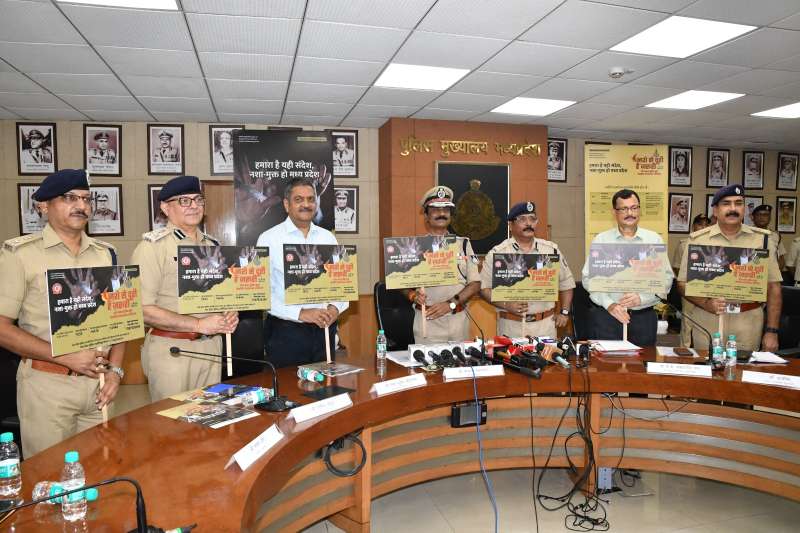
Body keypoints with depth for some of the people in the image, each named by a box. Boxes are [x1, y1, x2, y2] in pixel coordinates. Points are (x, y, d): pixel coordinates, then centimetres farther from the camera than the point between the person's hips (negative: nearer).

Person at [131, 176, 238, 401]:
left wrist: (230, 315, 0)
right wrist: (199, 324, -18)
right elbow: (142, 309, -16)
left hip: (212, 346, 6)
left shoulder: (212, 245, 12)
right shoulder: (153, 246, -8)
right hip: (171, 349, -5)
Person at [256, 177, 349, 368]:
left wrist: (336, 307, -9)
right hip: (286, 332, -4)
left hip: (324, 329, 4)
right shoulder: (269, 239, -4)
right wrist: (300, 313, -18)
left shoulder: (328, 238, 9)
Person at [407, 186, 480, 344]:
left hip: (459, 319, 2)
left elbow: (475, 283, 4)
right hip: (427, 320, -2)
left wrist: (450, 304, -9)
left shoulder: (463, 244, 9)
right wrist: (414, 295, -16)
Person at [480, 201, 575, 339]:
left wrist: (564, 312, 8)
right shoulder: (496, 253, -2)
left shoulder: (552, 250, 7)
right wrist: (505, 304, -14)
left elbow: (566, 283, 15)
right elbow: (484, 288, -1)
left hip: (546, 325, 2)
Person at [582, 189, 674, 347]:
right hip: (605, 315, -1)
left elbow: (666, 278, 2)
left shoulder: (655, 240, 6)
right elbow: (589, 278, 0)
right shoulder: (601, 240, 3)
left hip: (644, 317, 1)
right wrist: (609, 304, -12)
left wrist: (641, 297, -13)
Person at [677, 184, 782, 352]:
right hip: (706, 325, -1)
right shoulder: (697, 240, 1)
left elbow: (773, 287, 6)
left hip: (748, 327, 1)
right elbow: (683, 284, 1)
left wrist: (772, 331, 1)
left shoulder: (762, 239, 6)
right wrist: (707, 304, -16)